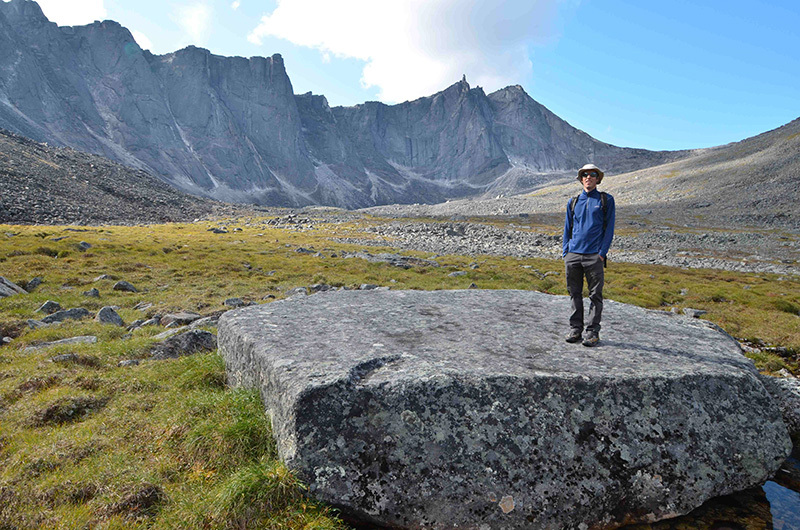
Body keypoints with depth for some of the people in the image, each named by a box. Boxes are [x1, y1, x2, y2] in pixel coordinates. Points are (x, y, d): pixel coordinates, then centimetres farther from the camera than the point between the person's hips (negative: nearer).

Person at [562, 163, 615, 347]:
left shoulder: (606, 200, 6)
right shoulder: (573, 202, 15)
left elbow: (609, 228, 2)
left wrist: (602, 253, -8)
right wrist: (565, 252, 8)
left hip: (594, 256, -3)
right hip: (573, 255, 3)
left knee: (595, 295, 1)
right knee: (574, 293, 8)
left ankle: (593, 332, 9)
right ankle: (575, 328, 18)